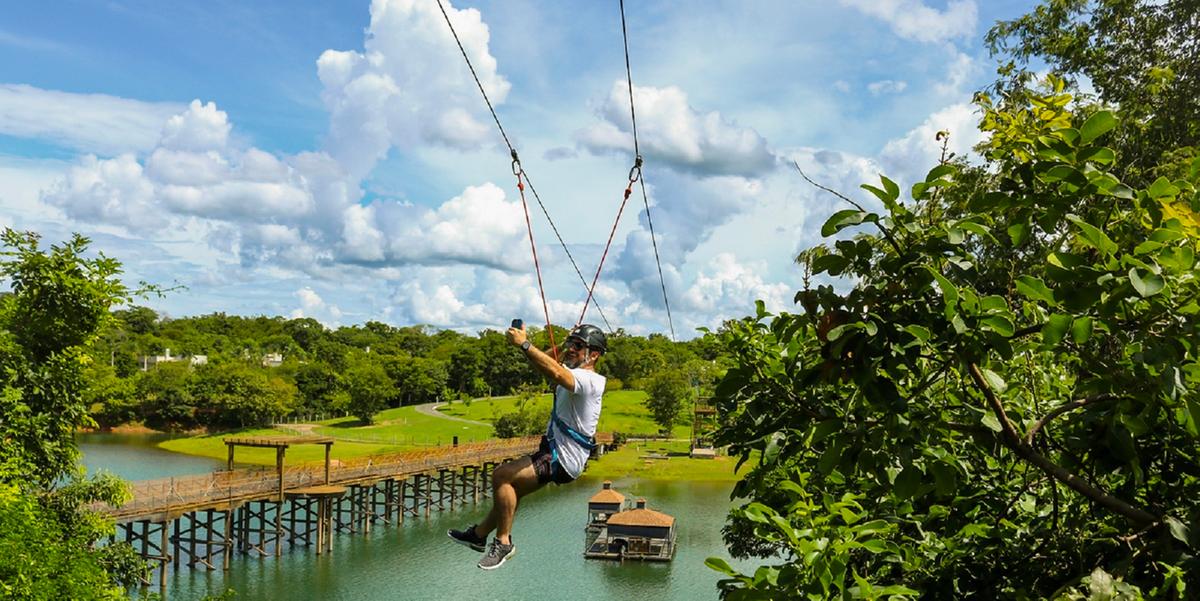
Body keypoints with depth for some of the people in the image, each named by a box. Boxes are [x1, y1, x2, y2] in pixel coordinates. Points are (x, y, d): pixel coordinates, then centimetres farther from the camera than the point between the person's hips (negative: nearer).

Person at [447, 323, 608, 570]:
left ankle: (503, 543, -7)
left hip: (563, 459, -10)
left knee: (501, 476, -17)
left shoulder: (589, 380, -18)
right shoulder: (573, 372, 15)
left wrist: (524, 344, -37)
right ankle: (480, 534, 37)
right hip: (554, 450, 10)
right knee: (509, 487, 19)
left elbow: (555, 373, -38)